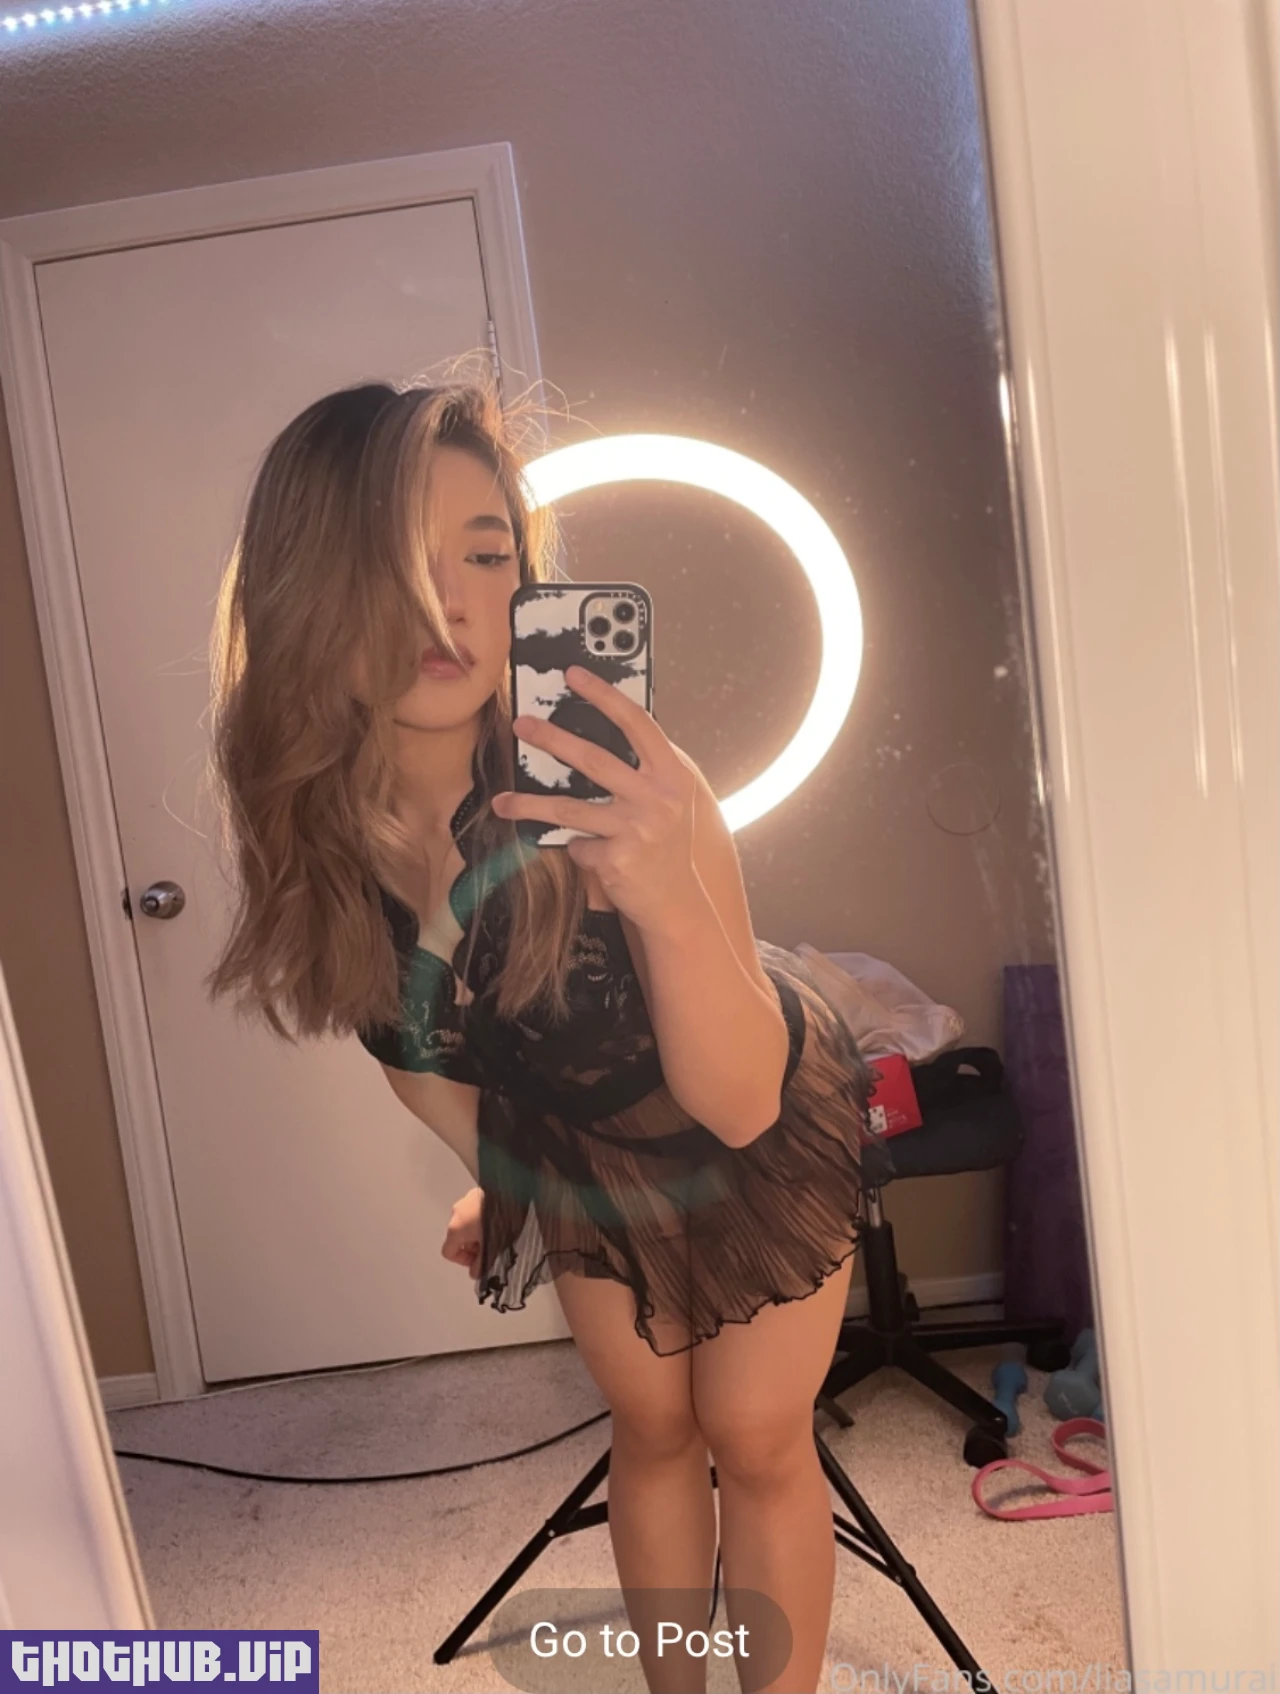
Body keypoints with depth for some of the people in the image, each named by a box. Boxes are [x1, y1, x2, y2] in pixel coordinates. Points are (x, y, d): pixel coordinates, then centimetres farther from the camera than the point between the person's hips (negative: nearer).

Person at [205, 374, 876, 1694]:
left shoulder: (607, 794, -38)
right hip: (576, 1149, 4)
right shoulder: (310, 817, -23)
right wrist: (490, 1174, 8)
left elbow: (739, 1098, -37)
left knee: (755, 1438, 9)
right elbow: (408, 1033, -3)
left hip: (768, 1135, -3)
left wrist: (668, 894, -54)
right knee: (651, 1430, 18)